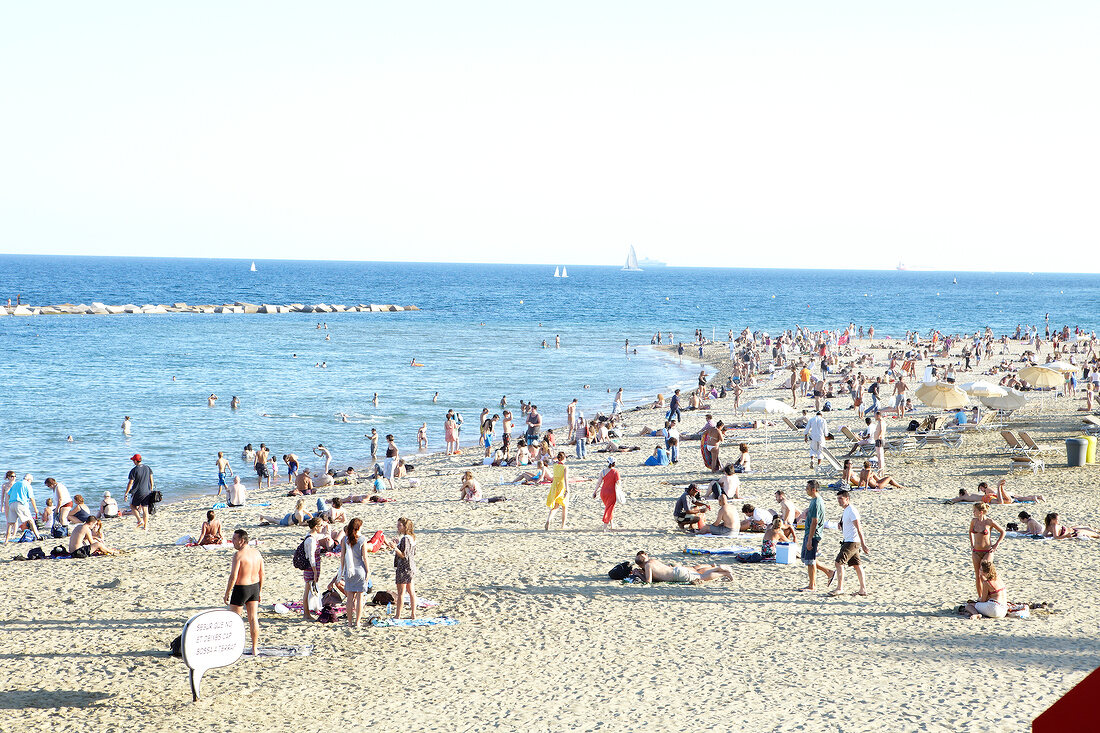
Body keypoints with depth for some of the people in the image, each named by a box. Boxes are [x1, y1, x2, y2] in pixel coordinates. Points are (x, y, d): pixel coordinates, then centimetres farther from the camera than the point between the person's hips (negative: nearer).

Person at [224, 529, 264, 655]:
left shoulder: (238, 555, -19)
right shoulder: (256, 552, 3)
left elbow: (233, 577, -20)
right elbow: (262, 574, 9)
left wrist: (227, 593, -12)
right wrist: (260, 591, 17)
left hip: (241, 588, -7)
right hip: (254, 587, 7)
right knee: (253, 618, 10)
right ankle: (254, 649, 12)